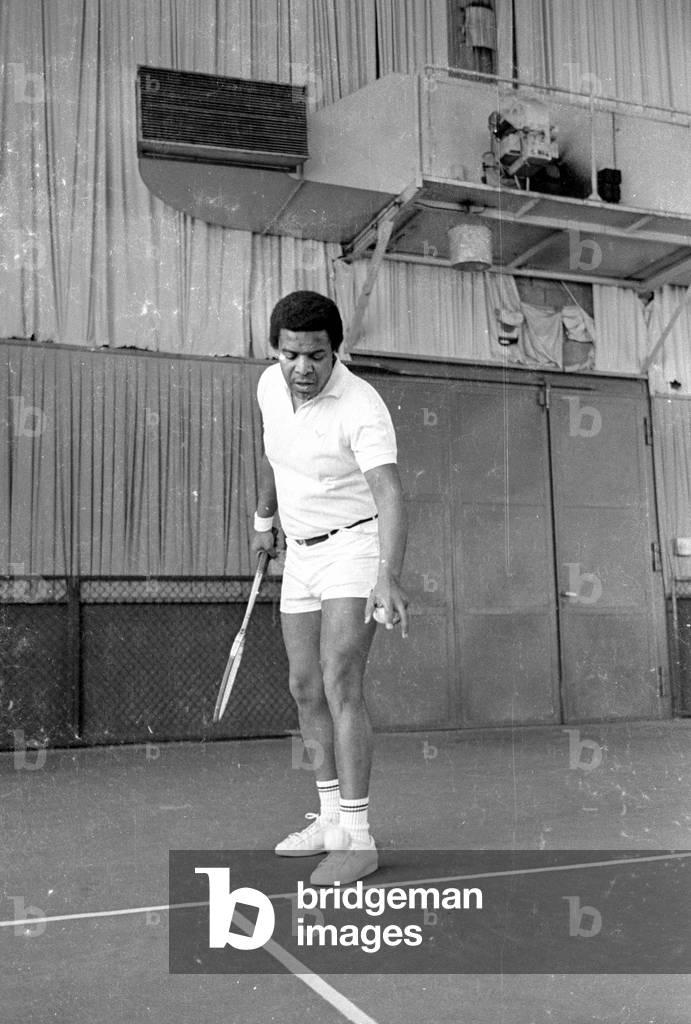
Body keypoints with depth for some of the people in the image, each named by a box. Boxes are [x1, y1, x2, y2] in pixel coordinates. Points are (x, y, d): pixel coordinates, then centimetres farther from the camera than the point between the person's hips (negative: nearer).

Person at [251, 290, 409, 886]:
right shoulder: (270, 387, -1)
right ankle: (331, 820, 20)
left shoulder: (361, 407, -24)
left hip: (355, 545, -7)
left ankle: (358, 837, -11)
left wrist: (389, 579, -48)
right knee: (306, 690, 9)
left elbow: (390, 497, -35)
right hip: (300, 552, 7)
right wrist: (265, 520, 27)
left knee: (340, 685, -18)